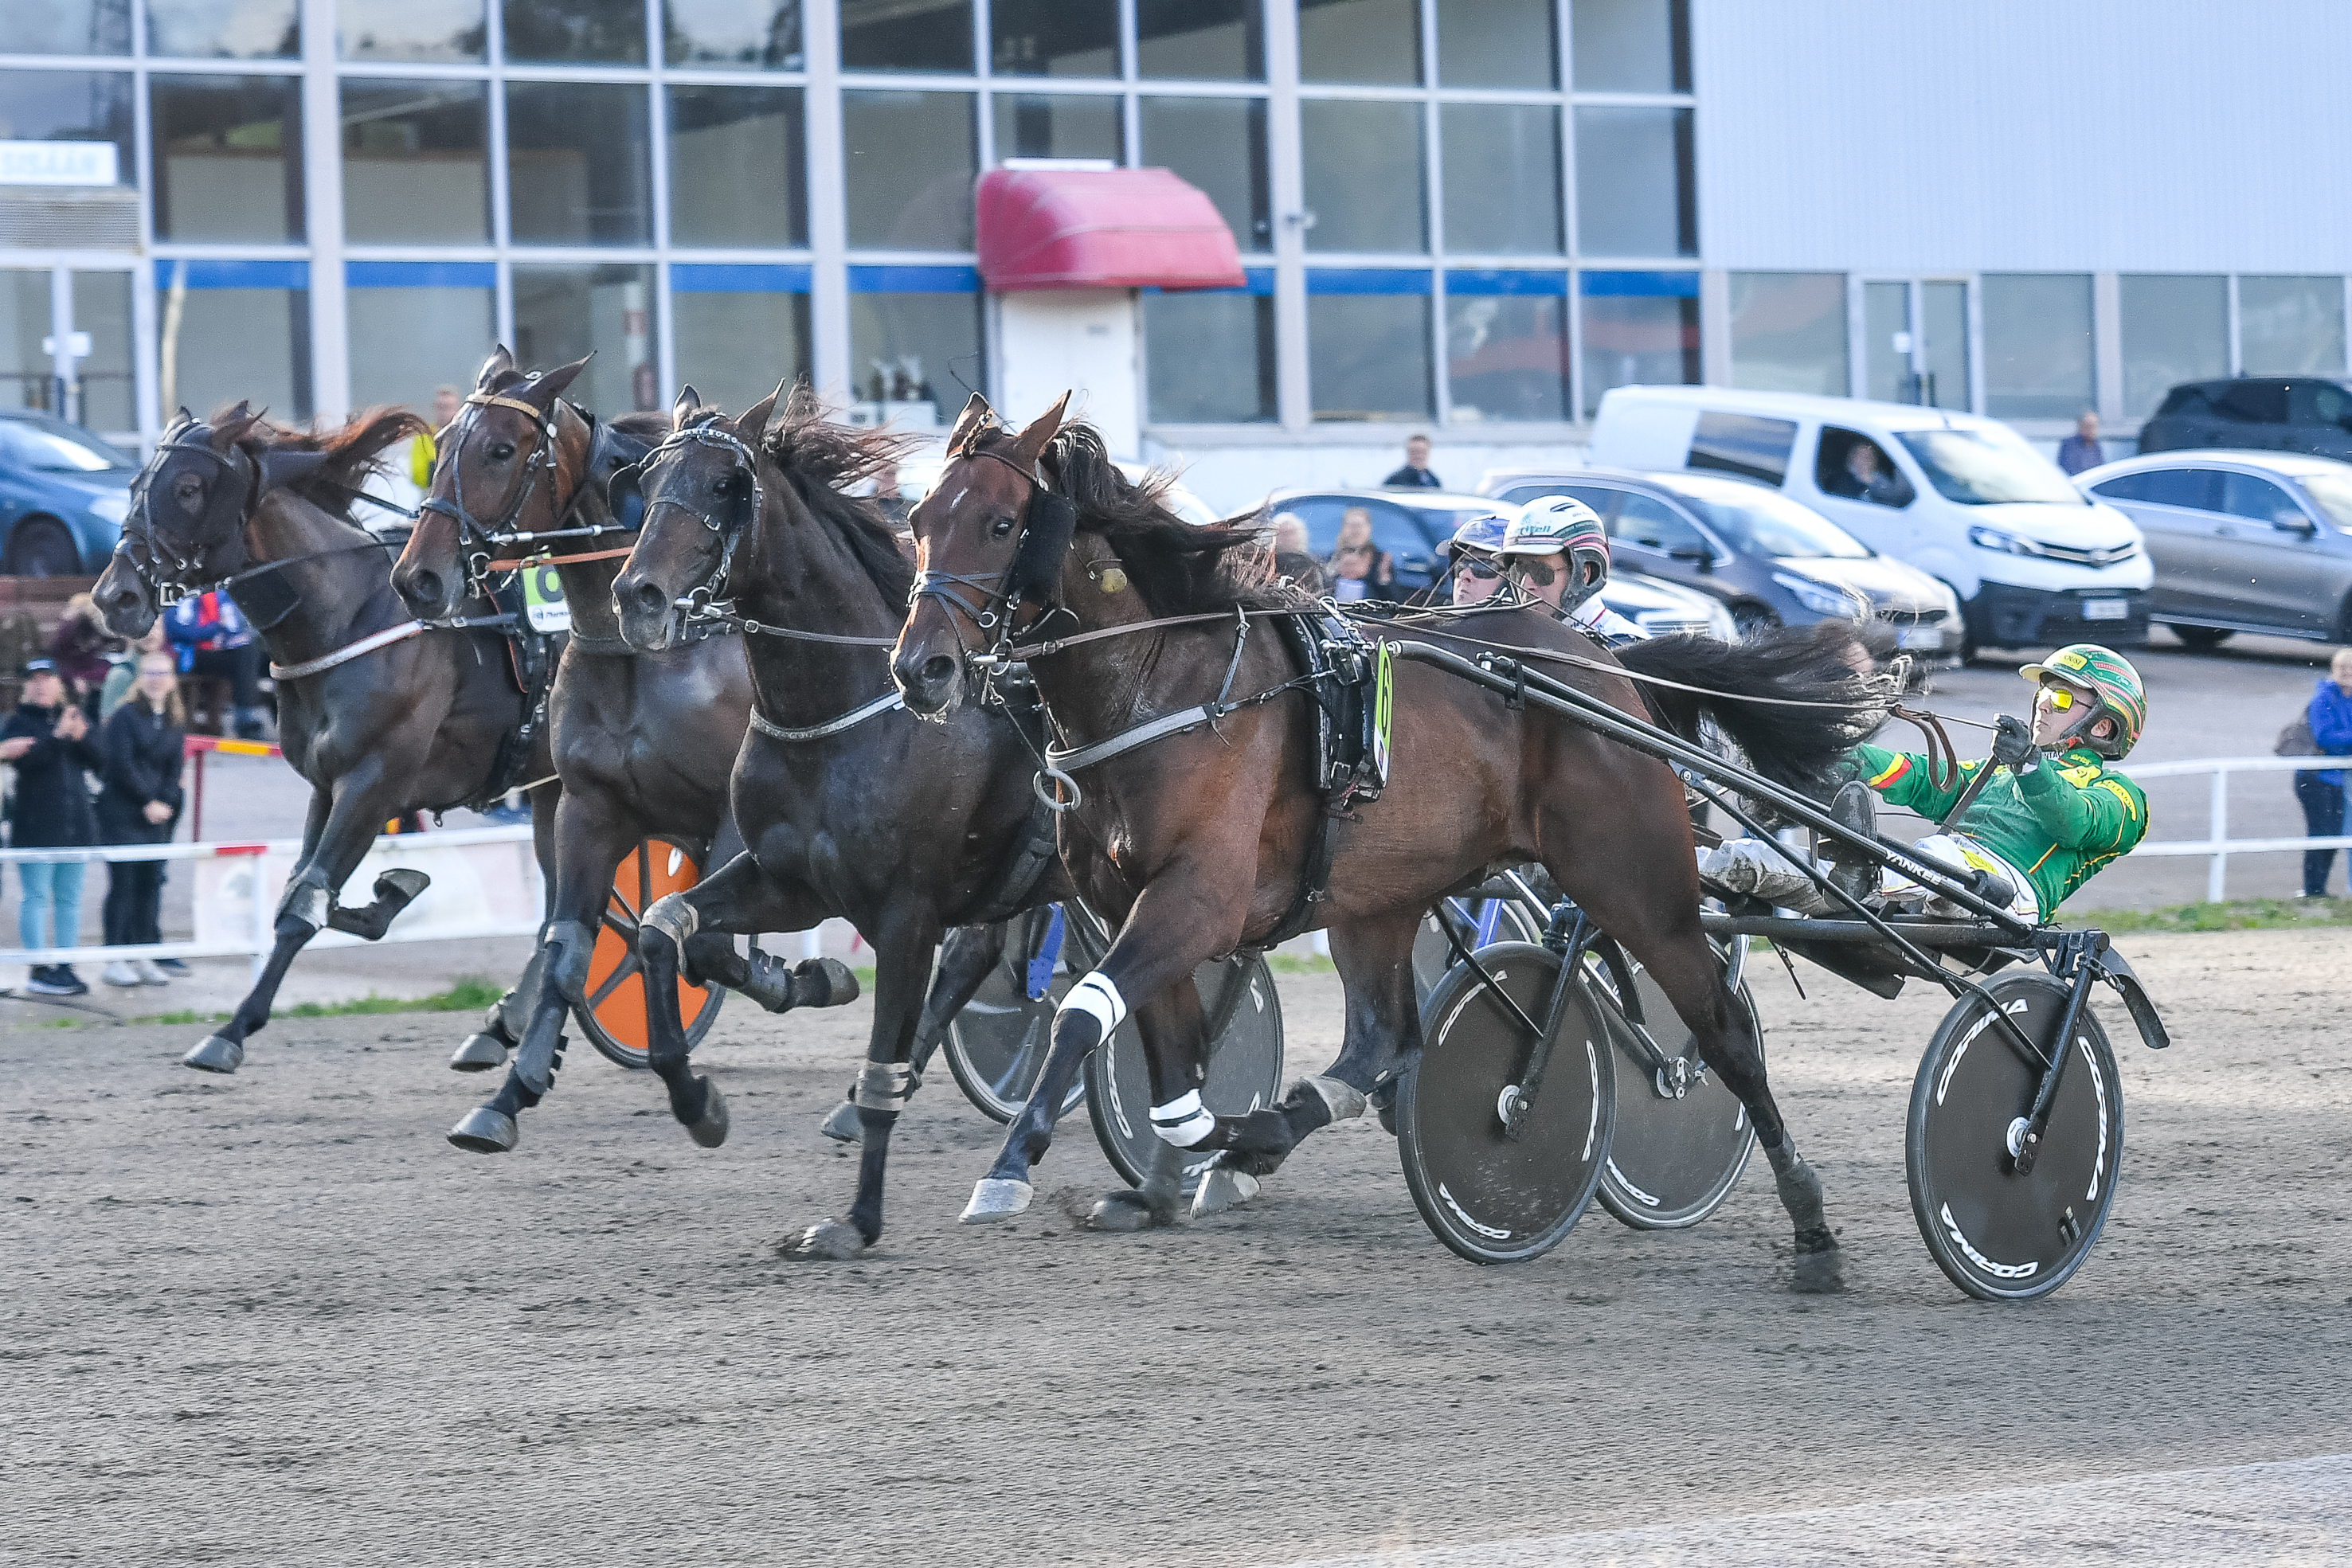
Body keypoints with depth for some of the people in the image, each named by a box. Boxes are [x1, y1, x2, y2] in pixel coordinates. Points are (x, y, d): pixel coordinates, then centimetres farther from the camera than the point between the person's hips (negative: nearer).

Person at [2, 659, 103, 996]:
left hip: (75, 825, 5)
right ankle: (38, 971, -4)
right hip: (35, 826, -5)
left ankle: (65, 967, 15)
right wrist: (58, 737, -23)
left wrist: (81, 737, -13)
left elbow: (98, 758, 6)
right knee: (37, 896, -6)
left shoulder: (73, 716, 14)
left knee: (69, 898, 9)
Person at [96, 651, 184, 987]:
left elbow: (173, 768, 11)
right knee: (123, 884, -6)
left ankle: (143, 956, 10)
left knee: (151, 884, 5)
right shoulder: (126, 716, -5)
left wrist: (165, 803, -6)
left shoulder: (175, 722, 13)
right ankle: (116, 959, -2)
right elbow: (121, 764, -12)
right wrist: (148, 802, -12)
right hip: (122, 815, -6)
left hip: (157, 817, 6)